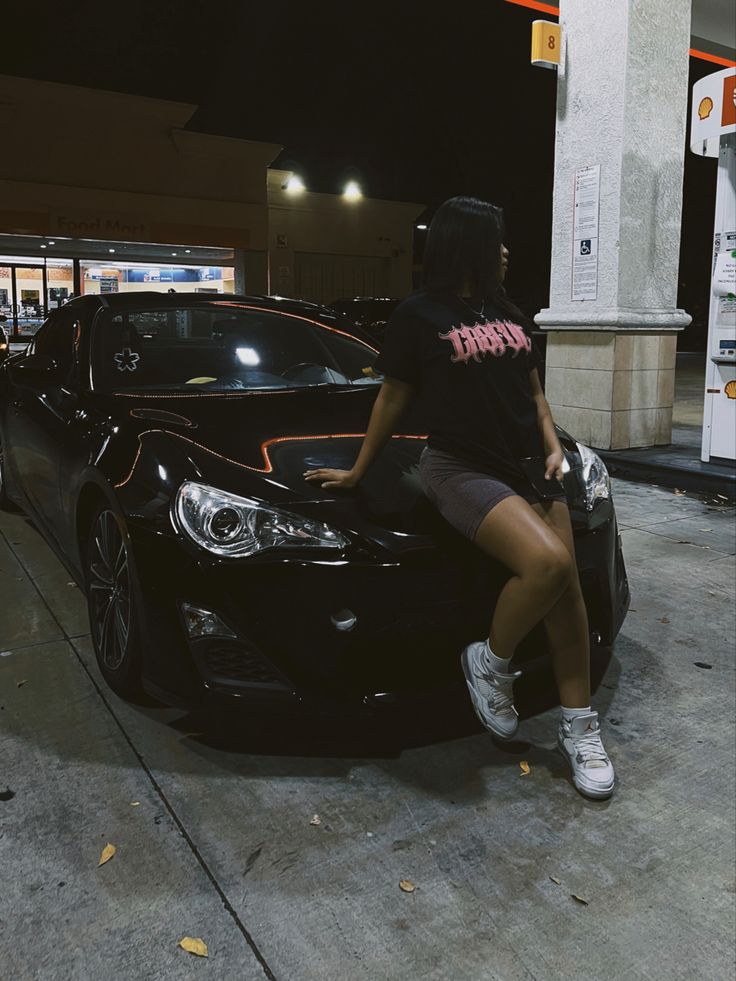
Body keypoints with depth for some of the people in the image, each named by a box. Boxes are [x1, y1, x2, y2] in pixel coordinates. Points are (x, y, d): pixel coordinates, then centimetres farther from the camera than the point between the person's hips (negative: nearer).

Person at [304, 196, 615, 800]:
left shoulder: (509, 314, 16)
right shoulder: (420, 316, -2)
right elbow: (393, 400, 3)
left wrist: (552, 446, 5)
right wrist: (358, 472, 8)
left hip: (528, 467, 6)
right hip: (461, 470, -6)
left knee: (566, 589, -4)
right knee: (546, 562, -28)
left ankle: (580, 729, 10)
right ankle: (491, 662, -1)